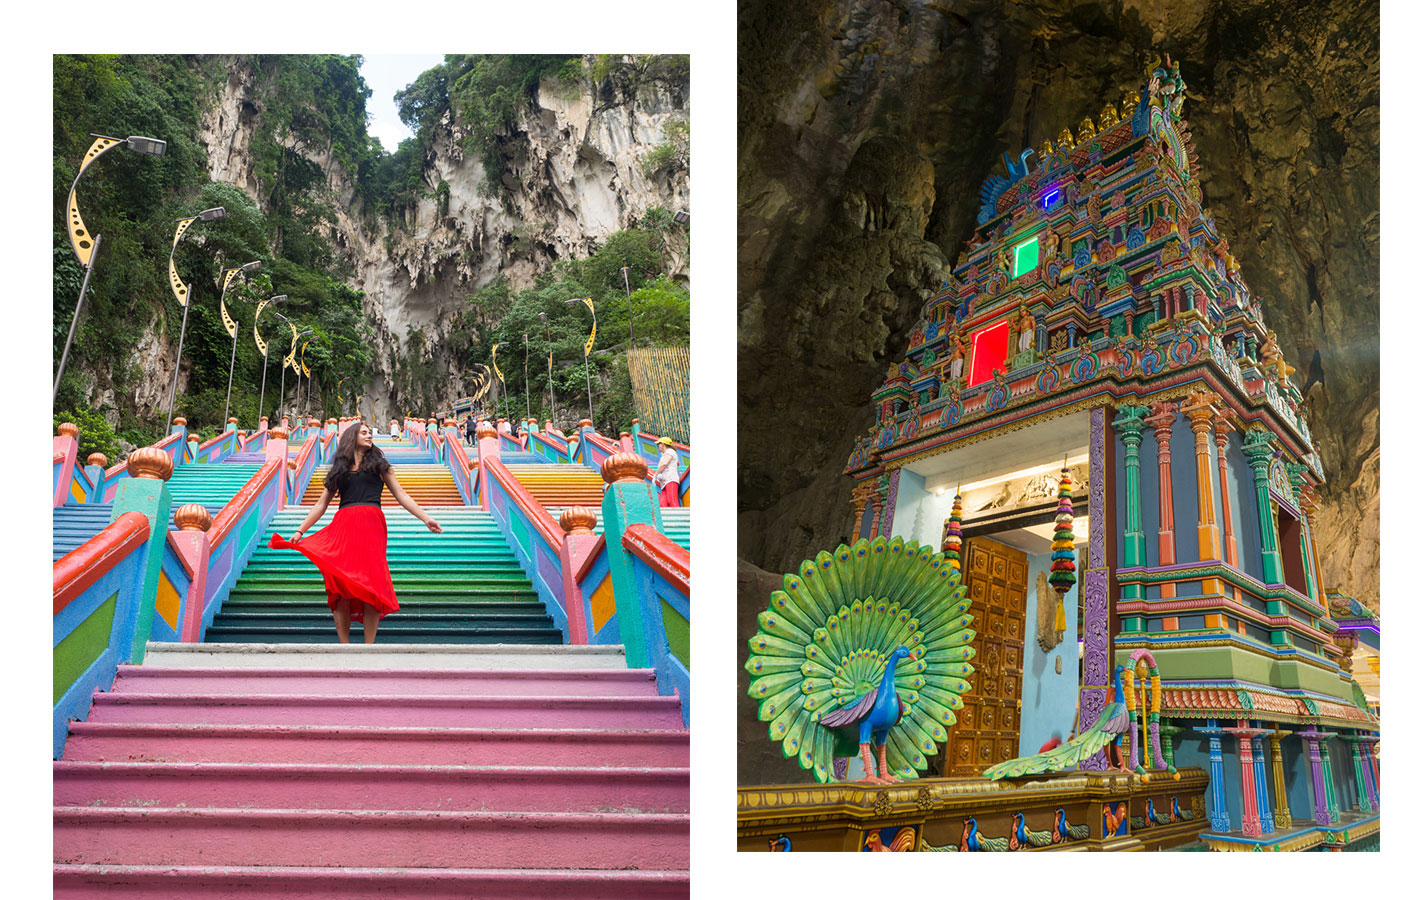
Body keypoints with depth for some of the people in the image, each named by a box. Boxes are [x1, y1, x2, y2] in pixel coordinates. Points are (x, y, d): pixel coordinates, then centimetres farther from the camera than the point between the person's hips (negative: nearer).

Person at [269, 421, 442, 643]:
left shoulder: (378, 464, 20)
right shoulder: (339, 469, 22)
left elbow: (401, 496, 16)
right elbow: (321, 504, 21)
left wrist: (426, 519, 7)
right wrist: (300, 531, 14)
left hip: (371, 525, -1)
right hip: (343, 525, 1)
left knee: (371, 584, -12)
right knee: (340, 585, -9)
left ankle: (368, 645, -12)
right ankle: (343, 644, -7)